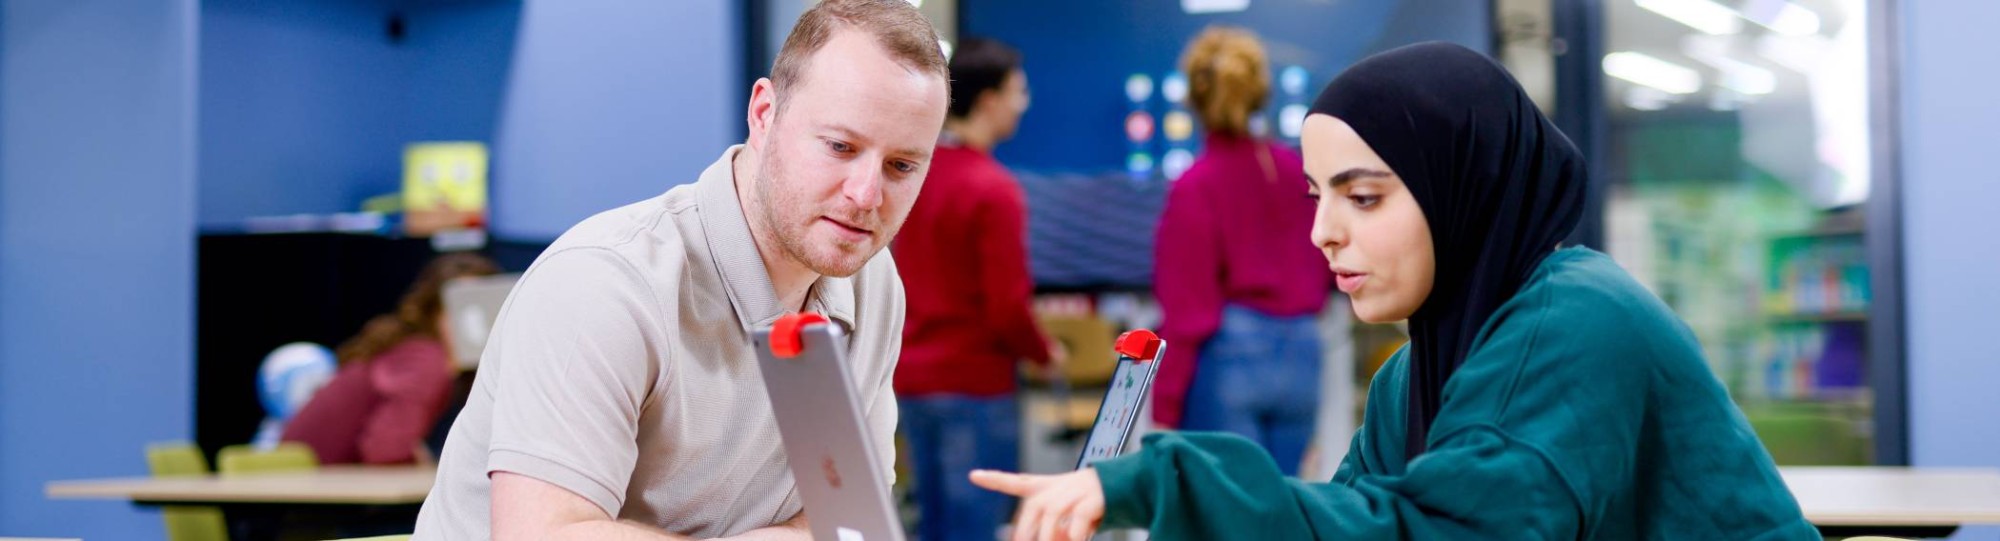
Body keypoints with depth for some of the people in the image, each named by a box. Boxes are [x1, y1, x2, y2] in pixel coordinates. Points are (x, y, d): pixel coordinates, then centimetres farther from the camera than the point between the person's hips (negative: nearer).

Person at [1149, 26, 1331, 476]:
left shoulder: (1195, 186, -10)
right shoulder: (1297, 172, 6)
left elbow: (1187, 311, -12)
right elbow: (1324, 272, 16)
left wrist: (1164, 413, -9)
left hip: (1226, 359, -5)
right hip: (1300, 357, 5)